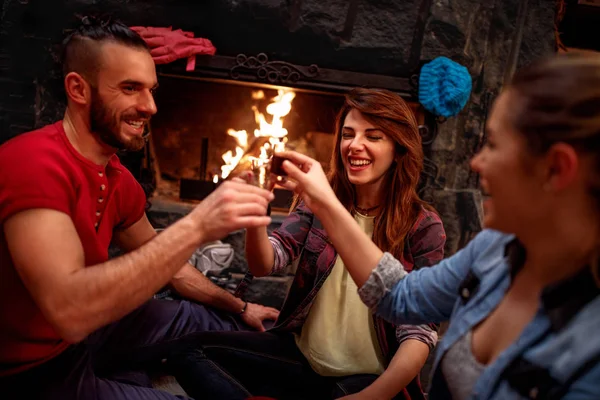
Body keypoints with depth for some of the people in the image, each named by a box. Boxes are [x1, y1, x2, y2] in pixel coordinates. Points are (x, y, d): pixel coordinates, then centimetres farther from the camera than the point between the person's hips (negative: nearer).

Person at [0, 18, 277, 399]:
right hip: (32, 369, -8)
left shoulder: (119, 178, 0)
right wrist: (196, 227, -40)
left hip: (87, 329, 8)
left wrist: (239, 308, 13)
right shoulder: (33, 161, -27)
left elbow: (162, 263, 14)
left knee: (225, 325, 11)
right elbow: (69, 310, -39)